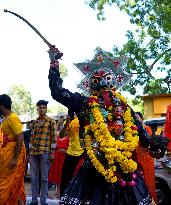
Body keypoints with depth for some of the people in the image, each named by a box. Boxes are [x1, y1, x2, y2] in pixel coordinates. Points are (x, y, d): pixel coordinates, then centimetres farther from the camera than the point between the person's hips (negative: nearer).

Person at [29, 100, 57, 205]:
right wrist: (30, 151, 13)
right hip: (33, 153, 5)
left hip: (45, 152, -5)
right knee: (34, 177, 7)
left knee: (44, 178, 1)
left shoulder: (51, 121, 0)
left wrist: (52, 152, -9)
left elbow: (54, 137, -4)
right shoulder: (35, 122, 14)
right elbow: (32, 137, 17)